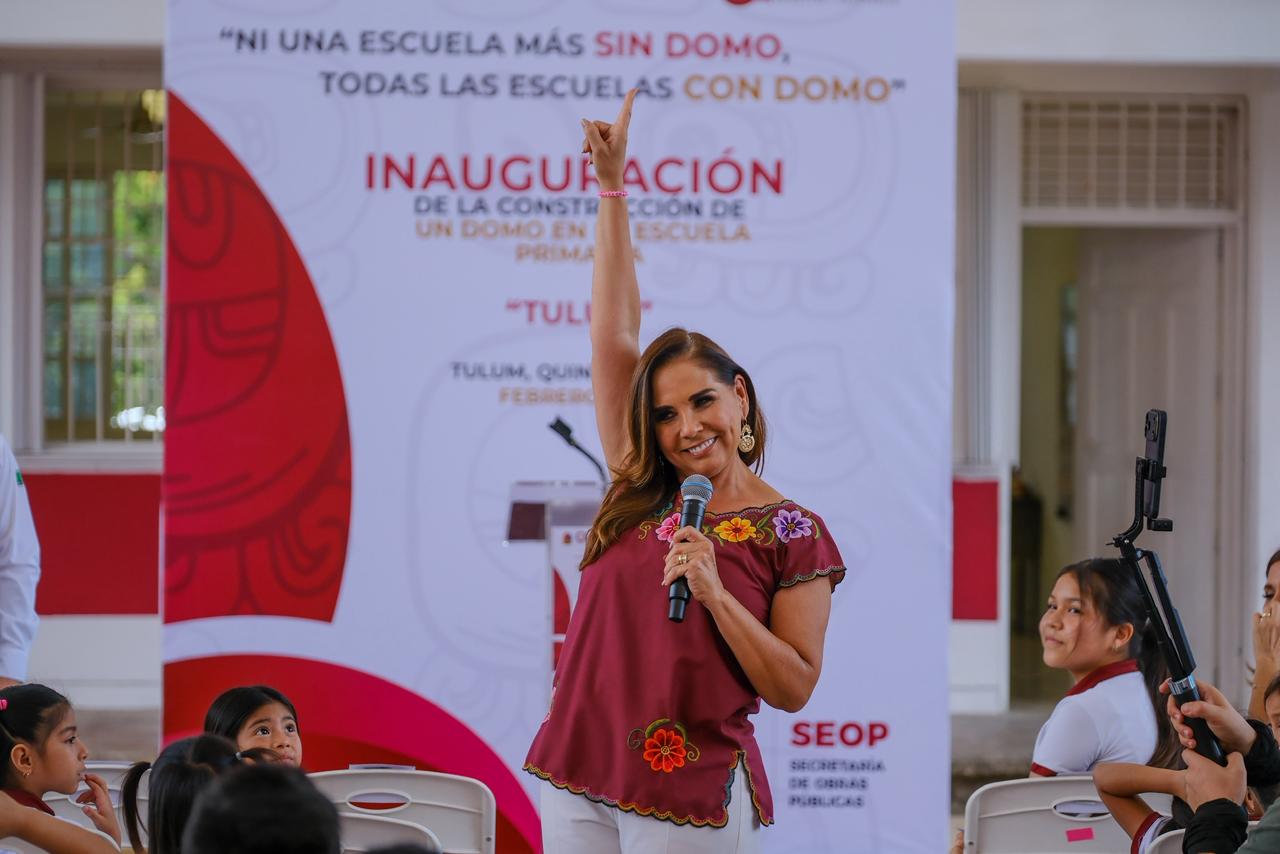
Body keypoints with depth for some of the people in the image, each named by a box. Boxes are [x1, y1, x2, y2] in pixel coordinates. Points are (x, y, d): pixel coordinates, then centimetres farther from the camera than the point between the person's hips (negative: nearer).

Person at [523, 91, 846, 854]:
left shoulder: (793, 535, -3)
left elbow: (793, 689, -6)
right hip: (580, 786, 4)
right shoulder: (642, 492, 8)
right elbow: (613, 338, 7)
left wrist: (715, 595, -18)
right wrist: (613, 189, 5)